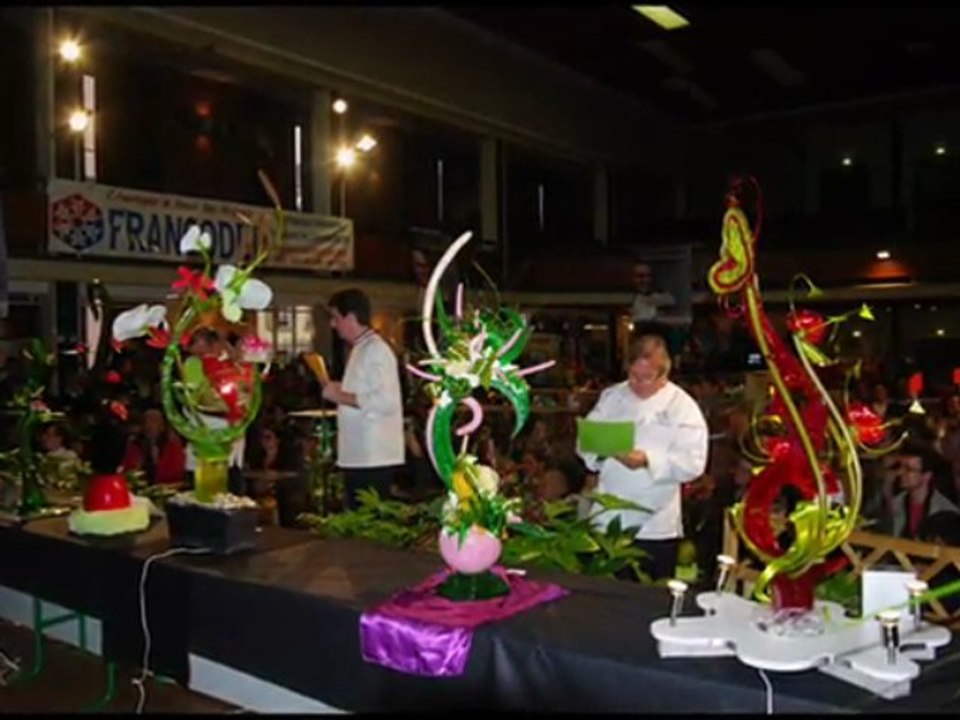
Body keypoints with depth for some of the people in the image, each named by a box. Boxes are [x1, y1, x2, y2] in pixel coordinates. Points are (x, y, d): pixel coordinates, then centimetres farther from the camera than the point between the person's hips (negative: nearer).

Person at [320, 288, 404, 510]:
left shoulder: (376, 350, -13)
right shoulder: (360, 350, 17)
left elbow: (385, 401, -24)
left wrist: (340, 396, -17)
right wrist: (338, 391, 9)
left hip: (374, 457, -10)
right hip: (358, 455, 10)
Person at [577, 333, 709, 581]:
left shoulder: (683, 407, -6)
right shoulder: (611, 396, 7)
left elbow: (692, 463, -14)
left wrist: (648, 460, -27)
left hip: (655, 526, -3)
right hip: (607, 519, 3)